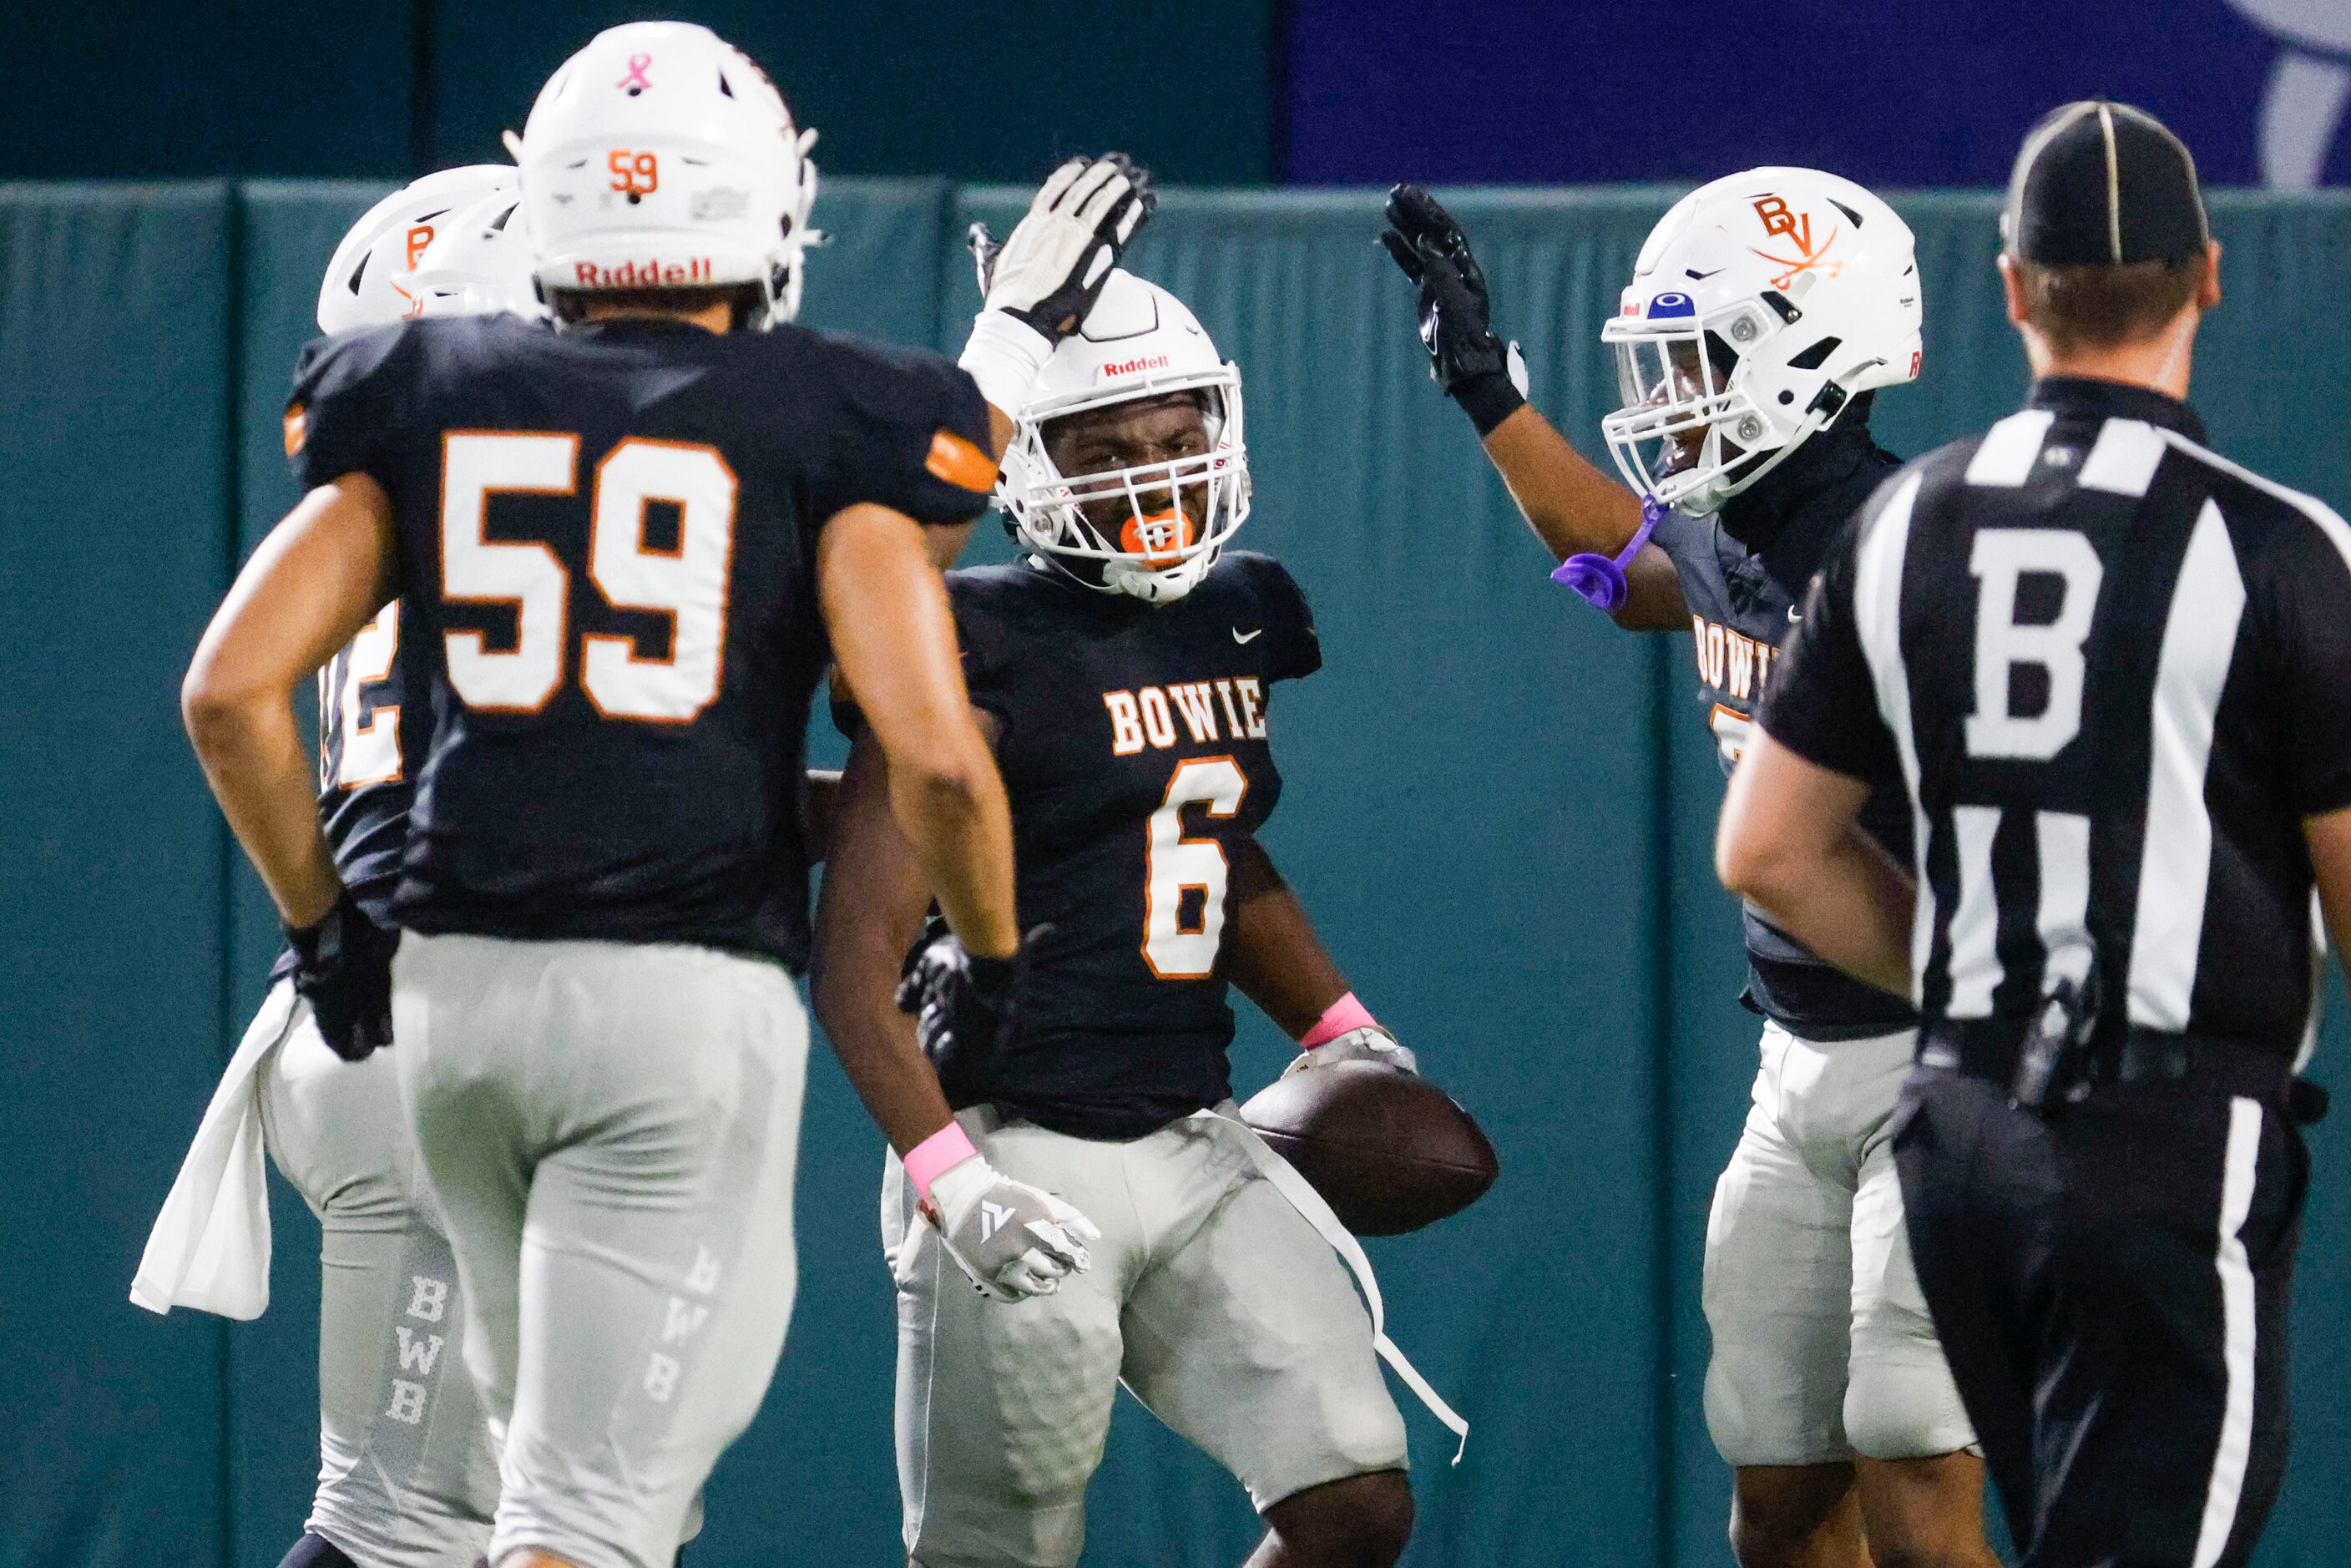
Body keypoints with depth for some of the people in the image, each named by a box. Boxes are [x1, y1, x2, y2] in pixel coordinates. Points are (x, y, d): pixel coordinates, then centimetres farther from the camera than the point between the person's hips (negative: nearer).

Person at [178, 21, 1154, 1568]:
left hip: (456, 978, 4)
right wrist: (993, 966, 7)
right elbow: (935, 754, -10)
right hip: (690, 991, -4)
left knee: (560, 1439, 24)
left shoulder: (430, 405, 9)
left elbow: (231, 689, 1)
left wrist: (323, 922, 14)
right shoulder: (821, 428, -1)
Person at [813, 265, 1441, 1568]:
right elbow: (855, 963, -14)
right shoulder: (980, 653, -11)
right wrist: (957, 1185, -23)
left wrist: (1348, 1041, 20)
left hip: (1199, 1155, 7)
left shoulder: (1238, 621, 11)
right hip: (1023, 1156, -7)